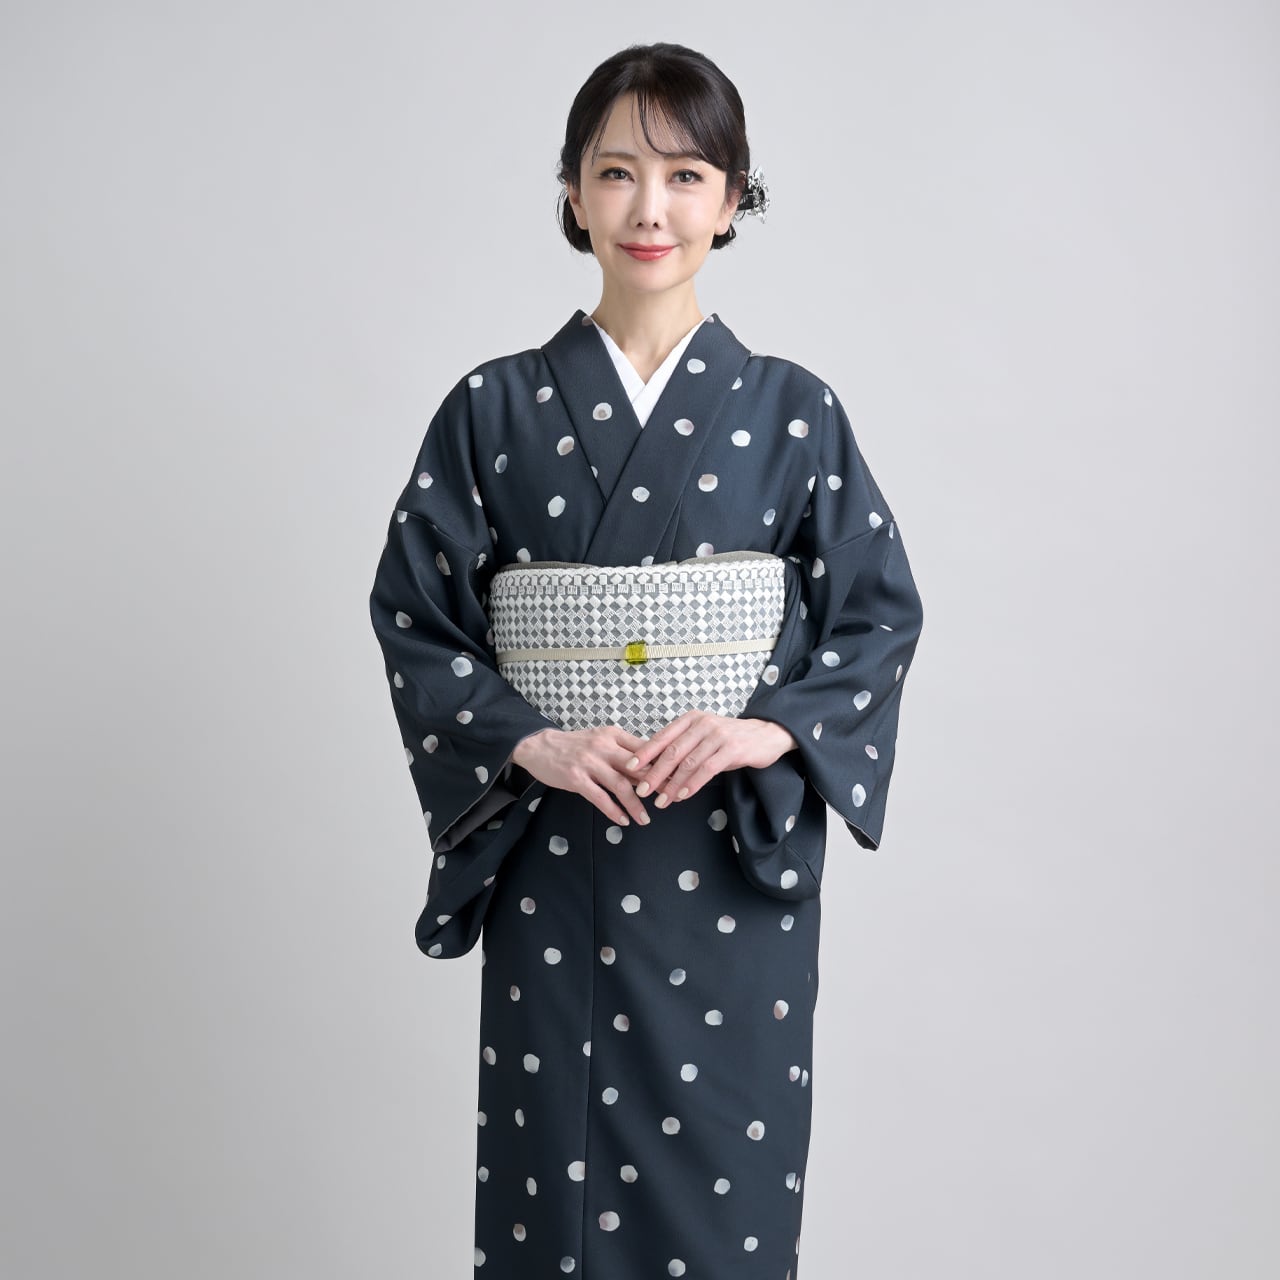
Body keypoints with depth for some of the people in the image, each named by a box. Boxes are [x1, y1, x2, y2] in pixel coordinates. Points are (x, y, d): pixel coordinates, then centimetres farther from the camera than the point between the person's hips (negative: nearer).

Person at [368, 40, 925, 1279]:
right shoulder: (495, 408, 3)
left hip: (739, 860, 0)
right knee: (555, 1178, 8)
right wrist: (527, 739, -13)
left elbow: (879, 615, 3)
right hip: (556, 856, 0)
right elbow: (415, 612, 2)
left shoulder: (793, 411, 3)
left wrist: (771, 728, -14)